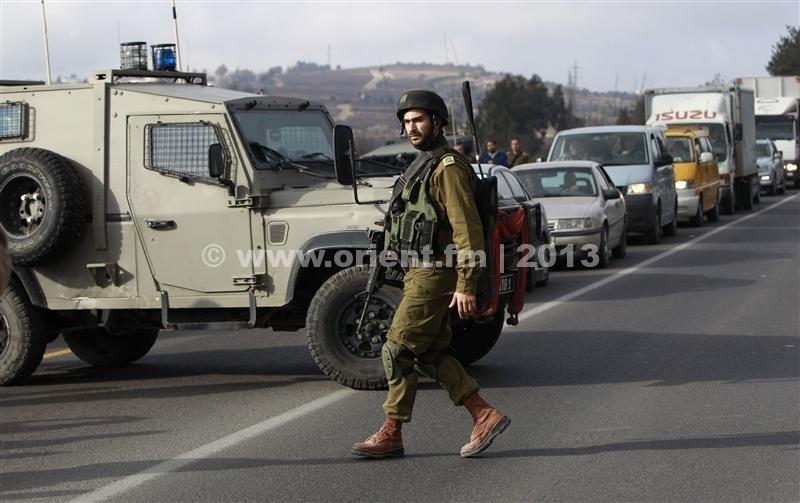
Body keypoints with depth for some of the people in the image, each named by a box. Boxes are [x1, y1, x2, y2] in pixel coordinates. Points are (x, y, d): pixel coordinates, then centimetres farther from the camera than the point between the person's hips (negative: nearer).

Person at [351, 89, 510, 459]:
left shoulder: (447, 168, -15)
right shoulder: (423, 165, 17)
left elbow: (467, 230, -21)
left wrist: (466, 286, -24)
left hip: (433, 276, -11)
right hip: (421, 274, 11)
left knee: (398, 351, -6)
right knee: (431, 355, 12)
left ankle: (391, 435, 2)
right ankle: (484, 416, 13)